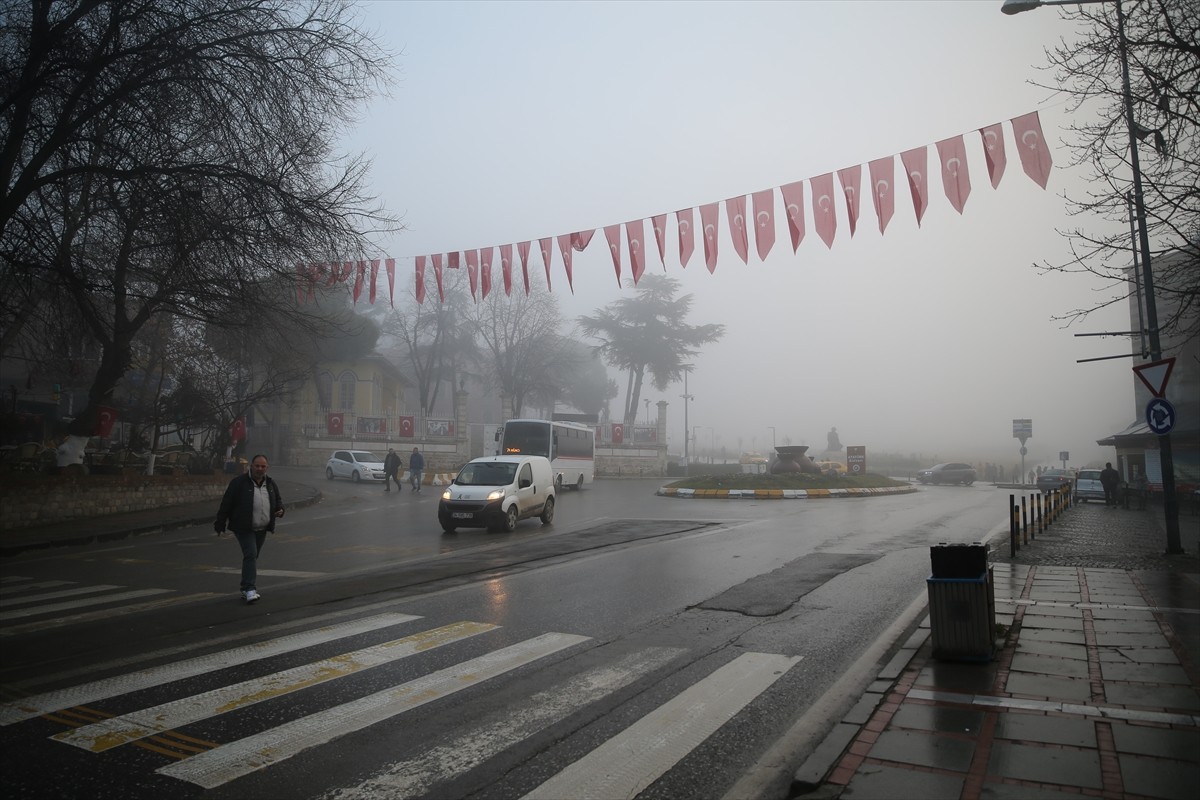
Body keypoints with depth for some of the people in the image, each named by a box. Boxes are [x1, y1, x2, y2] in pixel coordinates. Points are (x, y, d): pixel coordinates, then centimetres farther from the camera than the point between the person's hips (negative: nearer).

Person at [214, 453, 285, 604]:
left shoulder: (271, 484, 9)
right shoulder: (239, 483, -7)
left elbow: (278, 500, 22)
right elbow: (226, 504, -5)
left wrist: (280, 510, 0)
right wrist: (220, 524, -4)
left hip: (262, 529, 6)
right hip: (244, 528, -5)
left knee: (253, 557, 13)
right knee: (250, 554, -16)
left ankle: (246, 588, 23)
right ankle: (249, 589, -18)